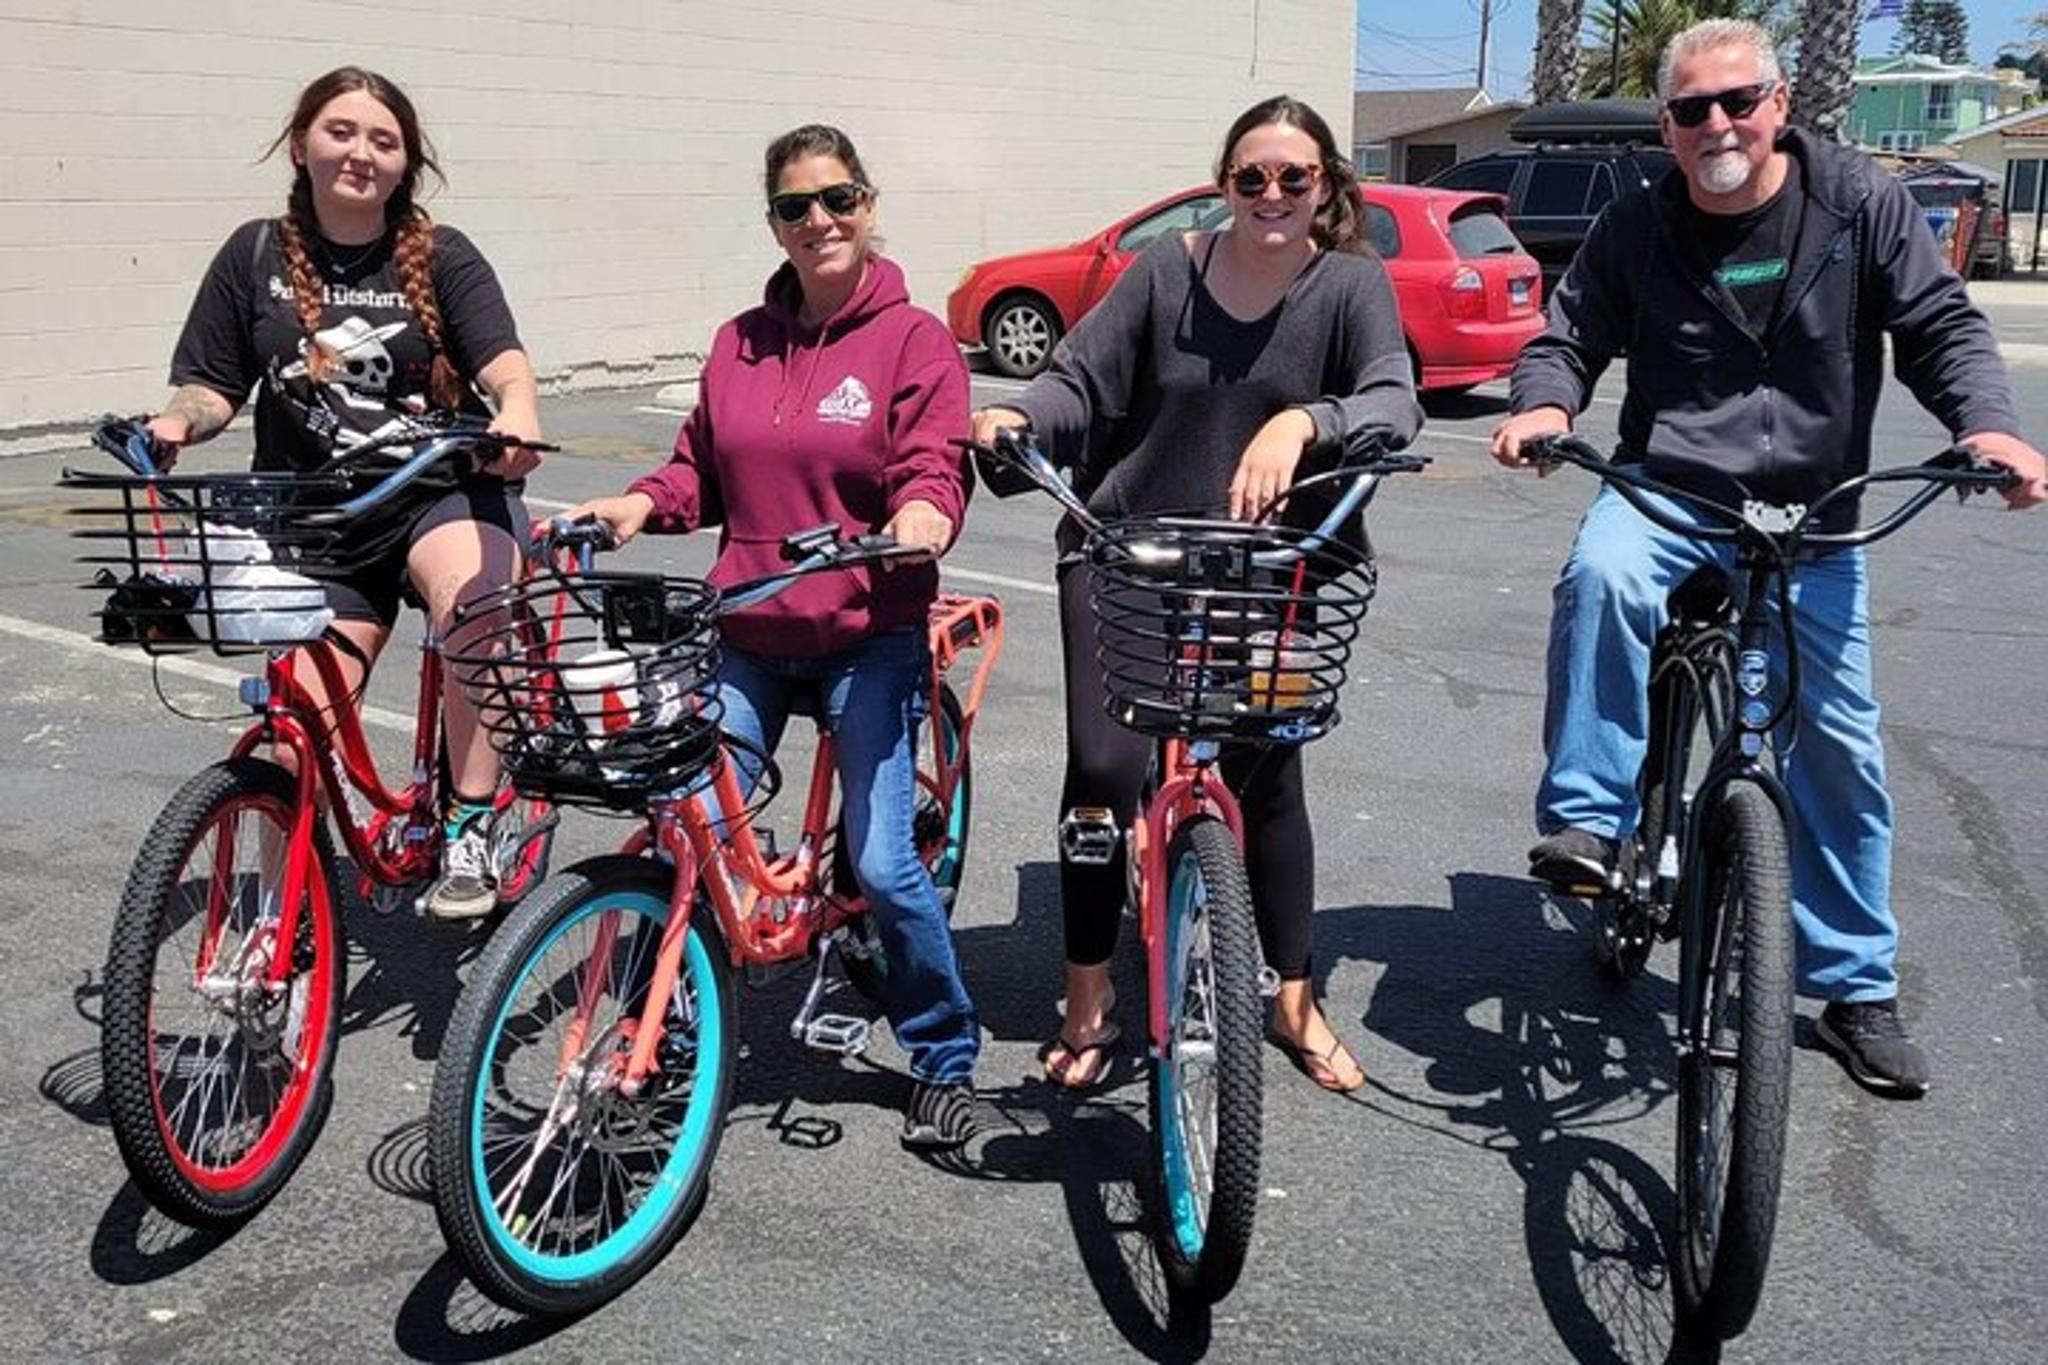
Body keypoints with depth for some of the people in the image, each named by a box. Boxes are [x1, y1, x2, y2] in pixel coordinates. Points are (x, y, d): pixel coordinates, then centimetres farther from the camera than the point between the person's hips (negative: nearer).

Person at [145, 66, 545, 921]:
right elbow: (211, 385, 9)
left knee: (473, 606, -36)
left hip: (441, 495, -2)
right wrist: (176, 422, -14)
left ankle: (470, 833, -21)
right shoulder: (255, 256, 6)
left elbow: (506, 367, -11)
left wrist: (517, 415, -34)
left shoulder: (441, 259, 1)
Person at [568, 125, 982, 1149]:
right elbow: (702, 470, 16)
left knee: (880, 861, -6)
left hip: (869, 636, -4)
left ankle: (945, 1057, 16)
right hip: (747, 632, 4)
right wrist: (638, 504, -3)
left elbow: (932, 467, -8)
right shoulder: (740, 343, 11)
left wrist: (922, 515, -30)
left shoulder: (913, 339, -2)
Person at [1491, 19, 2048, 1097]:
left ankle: (1857, 986, 20)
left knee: (1838, 747, 4)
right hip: (1666, 488, -1)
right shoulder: (1636, 229, -1)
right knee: (1601, 571, -37)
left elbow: (1940, 325, 1)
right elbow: (1568, 336, 2)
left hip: (1811, 518, 1)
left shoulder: (1858, 202, -1)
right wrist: (1543, 403, -22)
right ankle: (1585, 819, -24)